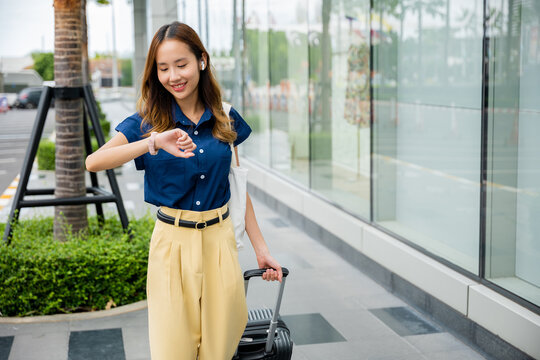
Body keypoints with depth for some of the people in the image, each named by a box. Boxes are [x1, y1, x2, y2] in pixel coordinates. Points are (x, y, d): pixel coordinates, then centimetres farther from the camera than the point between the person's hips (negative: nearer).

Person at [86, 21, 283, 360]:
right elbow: (93, 162, -20)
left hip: (220, 240, 2)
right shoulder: (147, 122, -4)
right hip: (173, 243, -2)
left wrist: (261, 249, 9)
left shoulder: (227, 120, 3)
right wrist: (154, 142, -34)